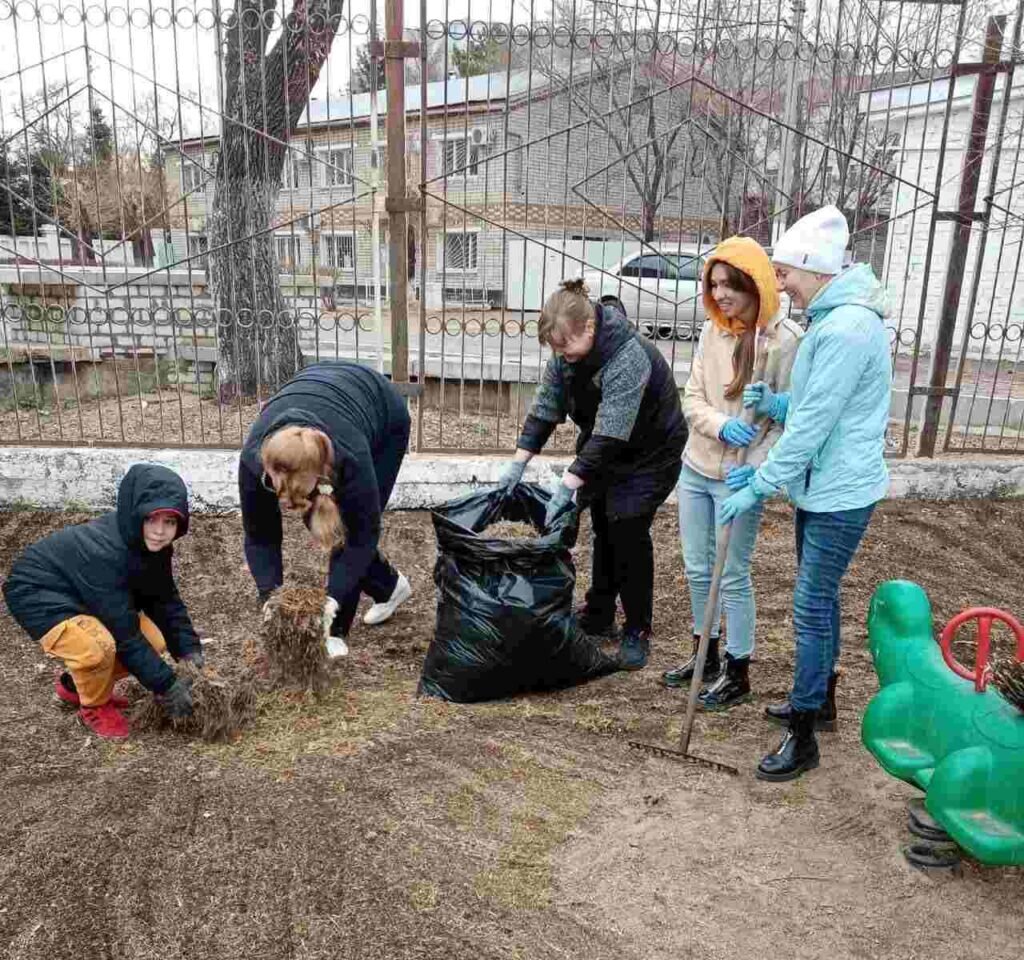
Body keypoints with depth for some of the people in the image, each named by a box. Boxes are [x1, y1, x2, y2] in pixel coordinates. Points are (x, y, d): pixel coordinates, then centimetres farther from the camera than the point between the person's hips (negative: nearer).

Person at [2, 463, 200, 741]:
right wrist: (166, 686, -28)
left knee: (154, 642, -7)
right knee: (98, 646, -34)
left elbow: (166, 602, -2)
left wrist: (191, 653, -13)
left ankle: (73, 683, 18)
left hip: (78, 594, 8)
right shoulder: (103, 553, -37)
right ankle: (94, 707, -2)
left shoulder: (151, 545, -13)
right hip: (36, 594, -8)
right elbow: (125, 633, -33)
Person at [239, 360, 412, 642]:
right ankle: (388, 585, 24)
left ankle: (336, 632, 0)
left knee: (349, 526, -13)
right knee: (318, 523, 0)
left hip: (383, 414, -4)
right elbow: (259, 537, -20)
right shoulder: (253, 459, -34)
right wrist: (271, 599, -32)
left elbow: (364, 534, -29)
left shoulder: (349, 455, -44)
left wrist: (332, 600, -36)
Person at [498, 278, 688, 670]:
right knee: (603, 530, 11)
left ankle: (637, 632, 4)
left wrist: (568, 485, -39)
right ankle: (598, 617, 25)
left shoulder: (629, 357, -34)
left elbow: (611, 434, -37)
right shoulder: (566, 354, -10)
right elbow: (545, 407, -6)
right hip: (602, 449, 7)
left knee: (628, 532, -11)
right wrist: (519, 462, -15)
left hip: (650, 451, -7)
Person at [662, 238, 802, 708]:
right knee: (697, 570, 16)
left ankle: (737, 672, 24)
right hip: (695, 469, 6)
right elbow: (692, 399, 2)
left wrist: (757, 469, -25)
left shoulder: (785, 340, -15)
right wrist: (722, 425, -18)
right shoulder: (711, 330, 3)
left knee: (732, 577, 5)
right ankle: (705, 654, 36)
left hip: (738, 477, -6)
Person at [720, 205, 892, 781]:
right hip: (820, 487, 10)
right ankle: (819, 696, 38)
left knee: (812, 607, -3)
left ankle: (803, 739, 10)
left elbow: (814, 422, -23)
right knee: (820, 598, 20)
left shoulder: (847, 328, -22)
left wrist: (760, 487, -19)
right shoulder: (831, 319, 11)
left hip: (841, 493, -10)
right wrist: (774, 403, -3)